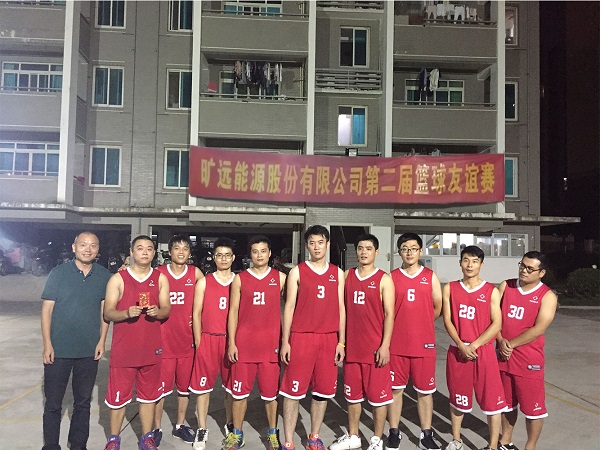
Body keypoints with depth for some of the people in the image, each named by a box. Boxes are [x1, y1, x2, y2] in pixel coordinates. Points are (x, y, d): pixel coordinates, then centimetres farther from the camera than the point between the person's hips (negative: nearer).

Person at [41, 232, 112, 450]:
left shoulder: (104, 276, 1)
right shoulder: (58, 273, -5)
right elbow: (47, 309, -4)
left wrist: (102, 340, -1)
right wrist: (47, 344, -8)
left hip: (89, 351, 2)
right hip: (58, 350, -2)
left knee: (83, 402, 14)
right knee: (53, 402, 8)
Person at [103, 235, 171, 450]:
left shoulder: (161, 279, 4)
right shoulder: (118, 279, -2)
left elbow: (166, 310, 4)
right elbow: (107, 313, -3)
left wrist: (157, 312, -18)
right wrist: (126, 313, -22)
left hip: (152, 348, 2)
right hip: (123, 349, -2)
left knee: (149, 395, 11)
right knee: (118, 396, 7)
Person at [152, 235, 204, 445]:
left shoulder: (195, 273, 0)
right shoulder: (158, 273, -3)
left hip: (187, 340, 2)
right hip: (164, 339, -2)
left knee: (185, 385, 13)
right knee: (160, 386, 5)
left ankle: (180, 425, 30)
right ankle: (157, 429, 22)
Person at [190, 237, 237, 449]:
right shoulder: (204, 282, 4)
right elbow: (196, 313, 3)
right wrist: (198, 341, -2)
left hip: (232, 340, 1)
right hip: (208, 339, -1)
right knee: (203, 385, 3)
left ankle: (230, 424, 29)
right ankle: (202, 430, 16)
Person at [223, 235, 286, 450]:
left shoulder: (280, 278, 4)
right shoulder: (240, 279, 4)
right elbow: (233, 311, 4)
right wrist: (231, 342, -1)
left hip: (270, 343, 0)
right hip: (243, 343, 1)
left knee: (271, 392, 8)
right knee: (239, 391, 8)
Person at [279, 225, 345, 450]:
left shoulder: (338, 273, 9)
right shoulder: (297, 272, 2)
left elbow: (340, 308, 9)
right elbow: (289, 307, 0)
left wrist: (341, 342, 4)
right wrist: (285, 341, -4)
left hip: (329, 339, 3)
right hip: (301, 337, -3)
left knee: (323, 391, 10)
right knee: (293, 391, 0)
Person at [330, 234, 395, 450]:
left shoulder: (384, 279, -4)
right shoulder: (347, 276, 8)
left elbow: (389, 314, -7)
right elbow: (342, 309, 11)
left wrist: (385, 345, -13)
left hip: (375, 347, -4)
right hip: (351, 346, 4)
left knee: (378, 395, 5)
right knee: (352, 394, 15)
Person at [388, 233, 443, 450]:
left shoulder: (431, 277, 3)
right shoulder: (392, 277, 2)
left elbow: (437, 308, 7)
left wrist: (420, 324, 10)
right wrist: (403, 325, -1)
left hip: (424, 344, 0)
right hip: (396, 344, 0)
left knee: (425, 391, 9)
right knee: (395, 389, 8)